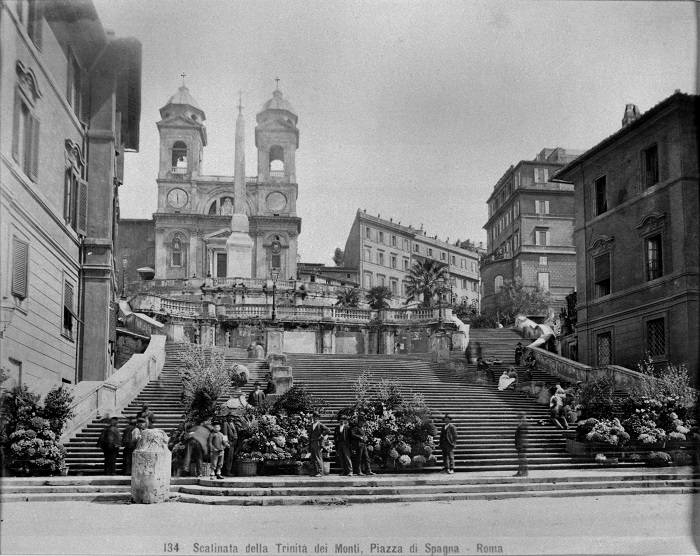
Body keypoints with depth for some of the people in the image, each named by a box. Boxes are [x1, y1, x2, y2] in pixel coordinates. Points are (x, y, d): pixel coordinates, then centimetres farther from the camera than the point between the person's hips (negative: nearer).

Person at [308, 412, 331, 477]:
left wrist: (322, 436, -10)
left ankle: (320, 472, -9)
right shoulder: (311, 426, 18)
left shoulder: (320, 425, -1)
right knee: (313, 458, 6)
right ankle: (315, 471, 11)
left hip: (317, 442, -7)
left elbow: (328, 430, -12)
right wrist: (309, 446, 14)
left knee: (318, 458, -9)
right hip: (312, 443, 7)